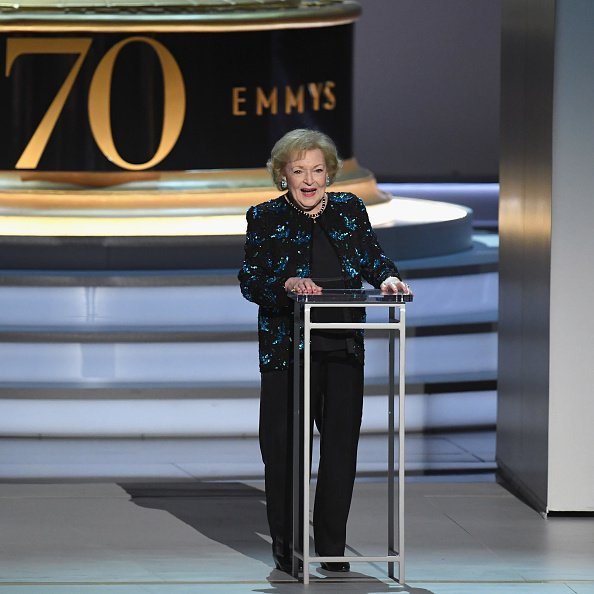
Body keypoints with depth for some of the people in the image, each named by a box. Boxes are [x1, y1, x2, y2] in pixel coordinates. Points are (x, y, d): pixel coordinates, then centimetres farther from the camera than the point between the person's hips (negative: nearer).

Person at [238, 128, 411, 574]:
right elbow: (250, 282, -4)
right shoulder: (265, 218, 2)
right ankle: (286, 546, 10)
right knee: (286, 448, 0)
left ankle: (332, 546, 11)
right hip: (287, 349, -2)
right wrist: (286, 284, -23)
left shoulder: (350, 210, 11)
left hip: (343, 350, 3)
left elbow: (373, 258, 8)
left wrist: (388, 278, -14)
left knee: (342, 445, 2)